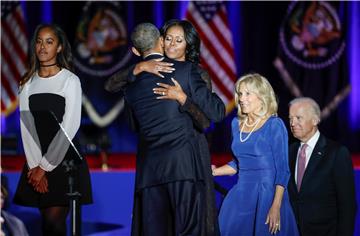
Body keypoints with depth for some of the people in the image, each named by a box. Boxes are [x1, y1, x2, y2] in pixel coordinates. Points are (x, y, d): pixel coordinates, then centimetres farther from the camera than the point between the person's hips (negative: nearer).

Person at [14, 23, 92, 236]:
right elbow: (26, 126, 3)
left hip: (63, 160, -4)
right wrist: (35, 166, -9)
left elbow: (70, 126, -9)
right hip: (36, 161, 4)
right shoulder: (28, 83, 10)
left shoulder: (70, 80, -3)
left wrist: (45, 167, -11)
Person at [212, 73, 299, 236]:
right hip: (241, 194, 5)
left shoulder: (274, 125, -7)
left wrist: (276, 207, -18)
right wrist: (213, 172, 6)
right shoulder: (236, 124, 9)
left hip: (267, 194, -5)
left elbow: (282, 170, -10)